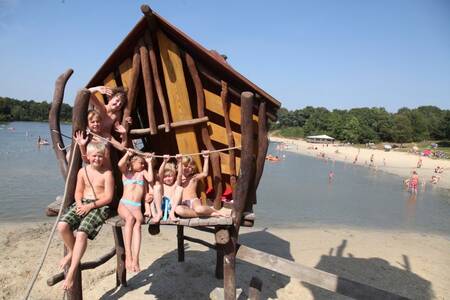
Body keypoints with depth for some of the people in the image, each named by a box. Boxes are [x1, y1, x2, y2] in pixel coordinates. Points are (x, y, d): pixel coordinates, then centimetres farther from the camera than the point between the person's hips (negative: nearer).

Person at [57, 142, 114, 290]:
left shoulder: (107, 174, -4)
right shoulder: (83, 171, 11)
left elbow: (108, 197, -8)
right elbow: (78, 191, 13)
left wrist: (90, 205, -16)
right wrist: (80, 204, -8)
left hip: (100, 206, -5)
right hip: (82, 203, 5)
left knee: (82, 233, -27)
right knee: (62, 225, -21)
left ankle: (71, 272, -16)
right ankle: (72, 251, 8)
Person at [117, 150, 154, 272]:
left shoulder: (143, 172, 21)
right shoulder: (126, 171, 16)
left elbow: (150, 179, -1)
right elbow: (120, 164, -7)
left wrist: (149, 163, 6)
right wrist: (128, 153, 3)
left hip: (136, 206, 1)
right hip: (124, 204, -1)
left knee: (138, 222, -34)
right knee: (130, 218, -37)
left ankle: (135, 259, -44)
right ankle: (128, 256, -40)